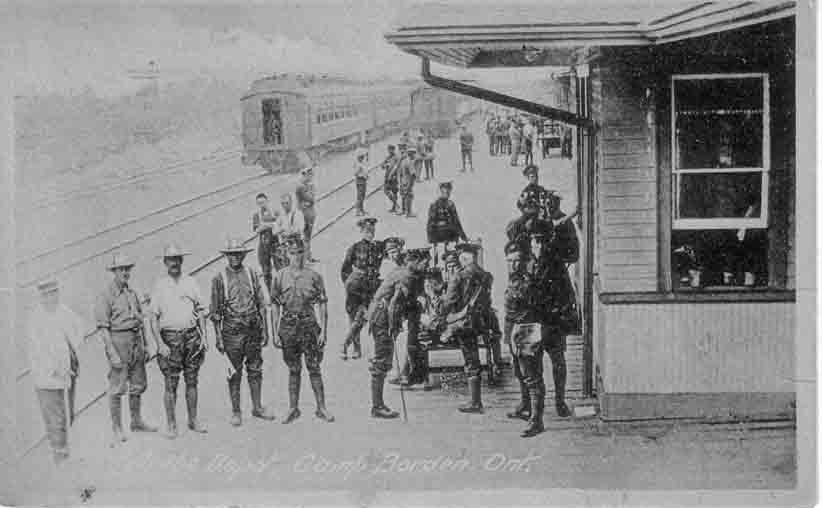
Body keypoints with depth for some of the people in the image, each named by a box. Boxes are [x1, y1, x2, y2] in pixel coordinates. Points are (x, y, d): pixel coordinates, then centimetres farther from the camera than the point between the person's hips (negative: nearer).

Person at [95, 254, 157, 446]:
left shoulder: (133, 293, 11)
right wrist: (112, 354, -19)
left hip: (136, 342, 7)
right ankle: (117, 429, 5)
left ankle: (136, 422, 29)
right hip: (118, 342, -7)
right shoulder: (105, 296, -9)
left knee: (137, 386, 15)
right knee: (117, 389, -3)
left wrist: (145, 346, 15)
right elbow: (103, 328, -13)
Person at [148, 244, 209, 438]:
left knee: (192, 381, 8)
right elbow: (153, 317, -2)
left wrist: (204, 336, 3)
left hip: (192, 336, 3)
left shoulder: (191, 282, 8)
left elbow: (200, 311, 12)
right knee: (171, 384, -2)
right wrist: (160, 344, -10)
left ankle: (193, 420, 19)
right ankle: (171, 425, 7)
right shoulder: (159, 285, 1)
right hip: (170, 338, -2)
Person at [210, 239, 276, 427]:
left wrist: (264, 329, 5)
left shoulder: (251, 274, 5)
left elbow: (261, 304, 8)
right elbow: (216, 311, -1)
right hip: (232, 331, -3)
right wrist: (218, 337, -4)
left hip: (253, 329, 3)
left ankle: (257, 407, 22)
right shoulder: (219, 279, -2)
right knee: (235, 373, 3)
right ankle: (236, 412, 14)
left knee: (255, 370, 10)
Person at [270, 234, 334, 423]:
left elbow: (323, 306, 0)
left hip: (309, 325, -1)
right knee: (293, 370, 10)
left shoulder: (314, 276, -1)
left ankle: (321, 408, 12)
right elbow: (276, 307, 5)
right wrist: (275, 333, 1)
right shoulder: (280, 277, 2)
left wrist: (323, 331, -5)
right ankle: (293, 408, 20)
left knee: (314, 368, 2)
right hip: (288, 326, 1)